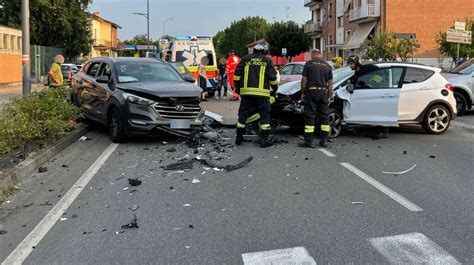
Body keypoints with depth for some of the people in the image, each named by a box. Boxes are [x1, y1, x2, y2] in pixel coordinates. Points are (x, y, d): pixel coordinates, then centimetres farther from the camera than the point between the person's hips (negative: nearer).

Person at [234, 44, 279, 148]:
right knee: (265, 115, 4)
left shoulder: (245, 59, 11)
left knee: (243, 114, 11)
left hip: (246, 92, 2)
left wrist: (237, 87, 18)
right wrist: (275, 89, 17)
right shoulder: (267, 61, 7)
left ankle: (239, 137, 17)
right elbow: (273, 77, 4)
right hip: (262, 92, -2)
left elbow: (237, 74, 8)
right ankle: (264, 140, 0)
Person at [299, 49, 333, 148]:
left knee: (310, 117, -2)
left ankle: (308, 141, -3)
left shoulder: (309, 63, 1)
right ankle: (324, 141, 12)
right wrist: (329, 96, 14)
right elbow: (330, 83, 9)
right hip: (323, 92, 3)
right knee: (324, 117, 11)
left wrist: (302, 93, 5)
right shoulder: (327, 65, 11)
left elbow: (304, 80, -2)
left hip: (311, 92, -3)